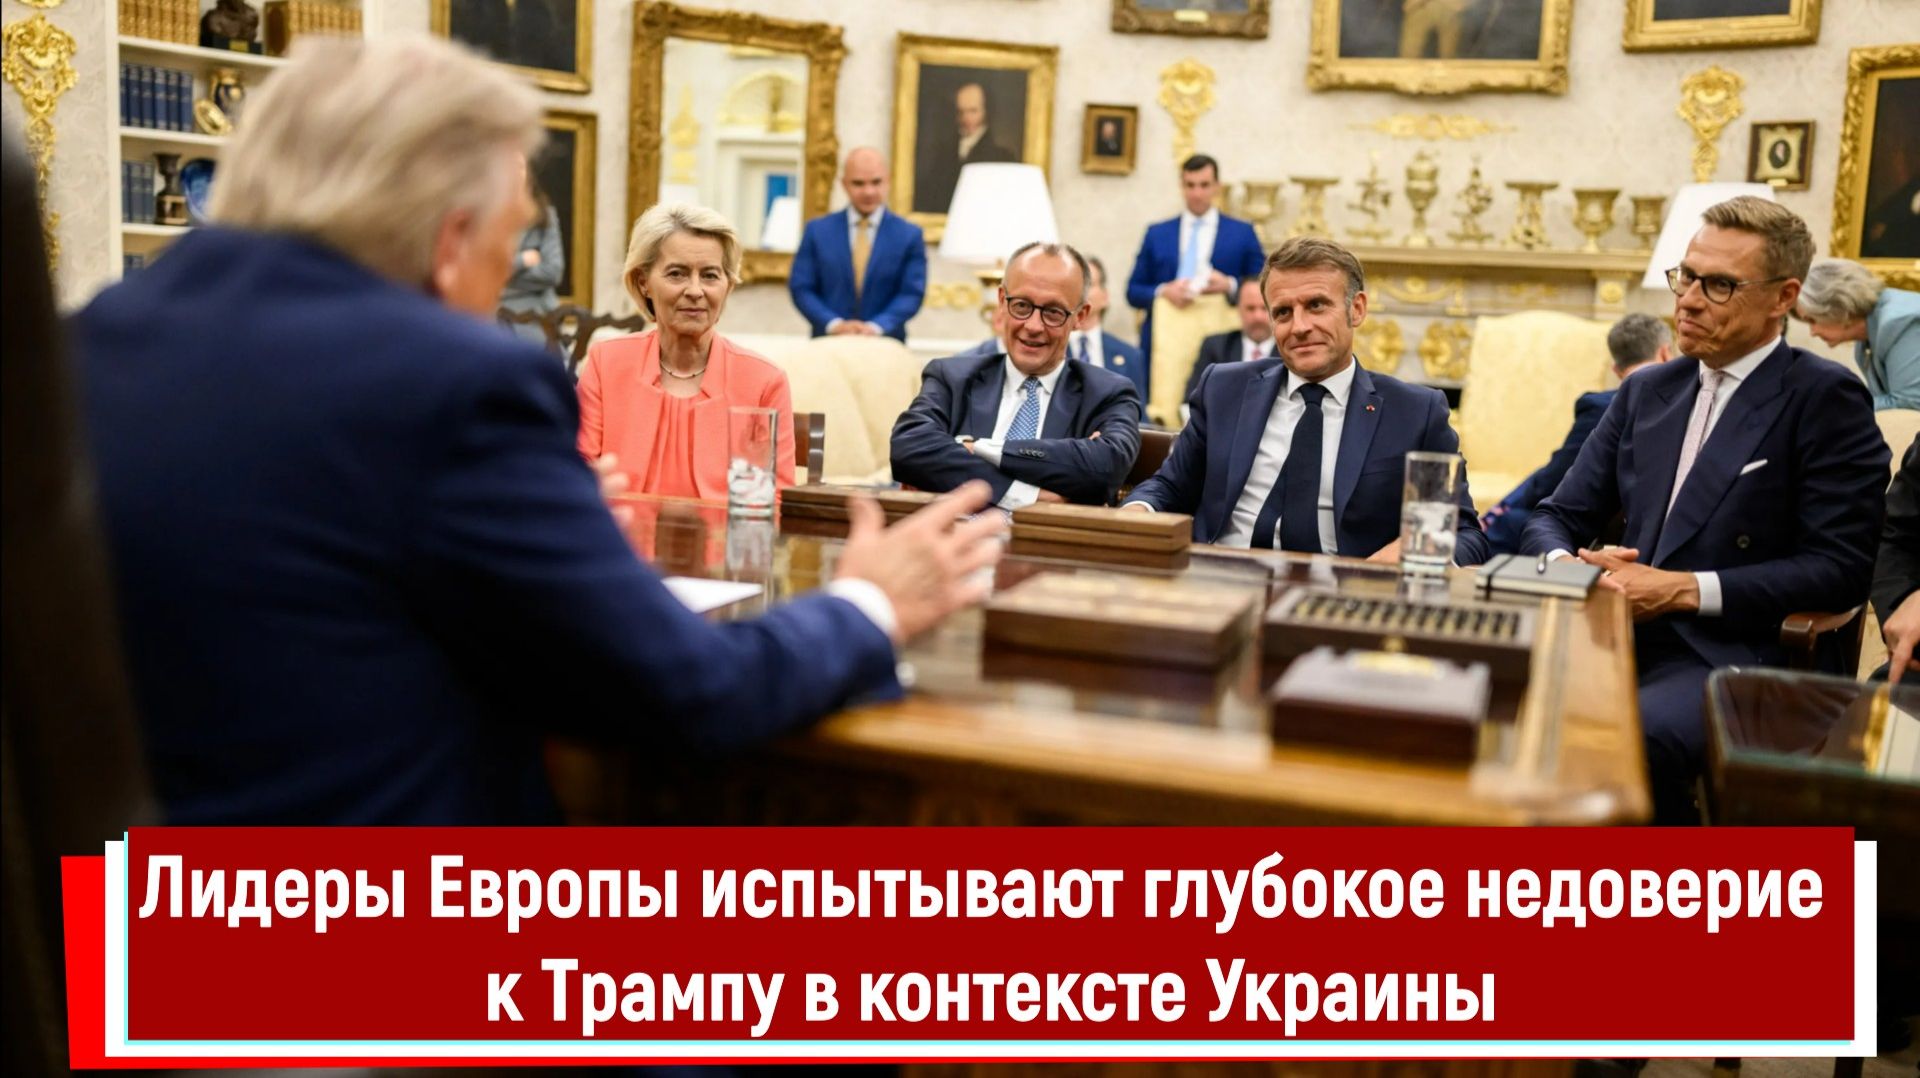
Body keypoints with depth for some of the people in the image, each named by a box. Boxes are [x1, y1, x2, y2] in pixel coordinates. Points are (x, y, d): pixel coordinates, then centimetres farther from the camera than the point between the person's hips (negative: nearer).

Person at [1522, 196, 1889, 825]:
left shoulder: (1826, 400, 1)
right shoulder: (1646, 392, 17)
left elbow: (1840, 568, -7)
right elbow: (1556, 519, 17)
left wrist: (1685, 589, -14)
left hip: (1732, 660, -5)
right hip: (1622, 641, 5)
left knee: (1632, 738, -37)